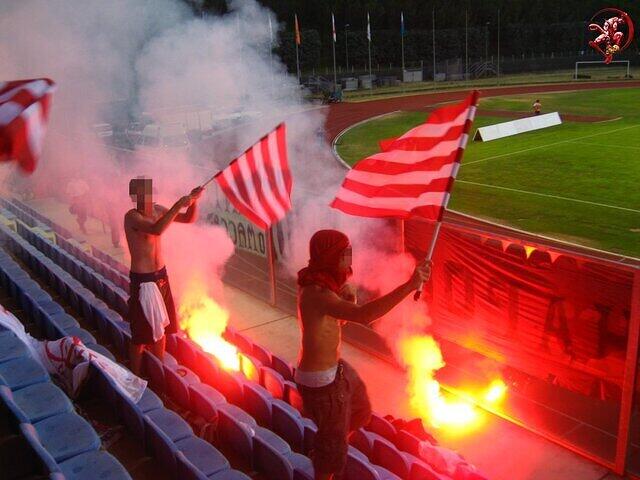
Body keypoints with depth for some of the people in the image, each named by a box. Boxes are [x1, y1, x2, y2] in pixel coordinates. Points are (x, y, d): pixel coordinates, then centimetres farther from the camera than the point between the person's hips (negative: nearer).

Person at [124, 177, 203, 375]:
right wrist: (179, 204, -37)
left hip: (161, 276, 7)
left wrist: (193, 201, -13)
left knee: (161, 328, 19)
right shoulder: (132, 216, -20)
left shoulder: (157, 210, 1)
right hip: (142, 281, -7)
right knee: (142, 335, 4)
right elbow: (157, 229, -39)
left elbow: (189, 218, 6)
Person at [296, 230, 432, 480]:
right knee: (333, 443, 10)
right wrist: (409, 285, -46)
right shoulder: (317, 294, -33)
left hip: (334, 367, 10)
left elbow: (338, 319, 12)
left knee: (360, 412, 32)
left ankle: (324, 454, 55)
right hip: (321, 380, -10)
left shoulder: (319, 282, 0)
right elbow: (363, 315, -47)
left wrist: (346, 295, -10)